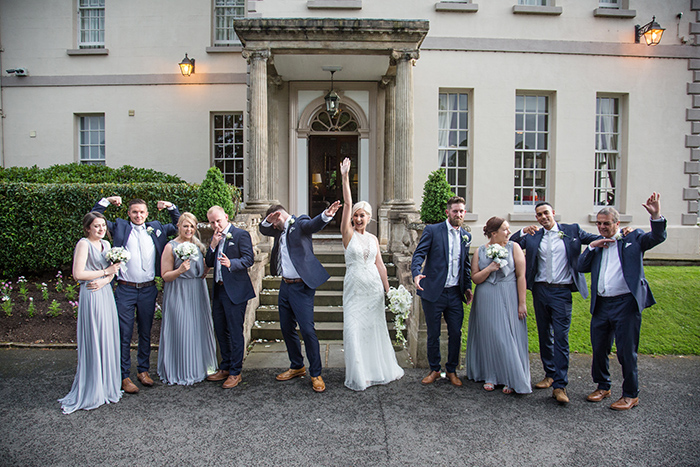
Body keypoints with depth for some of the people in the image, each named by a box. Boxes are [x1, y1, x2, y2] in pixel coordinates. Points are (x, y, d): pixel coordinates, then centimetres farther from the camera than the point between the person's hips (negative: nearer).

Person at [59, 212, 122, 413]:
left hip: (106, 294, 7)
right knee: (93, 341, -2)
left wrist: (103, 281, -9)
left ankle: (106, 385, 22)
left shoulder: (106, 244, 14)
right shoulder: (84, 244, -8)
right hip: (91, 297, -7)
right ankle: (91, 392, 9)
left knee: (108, 340, 10)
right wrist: (105, 272, -8)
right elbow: (78, 273, -15)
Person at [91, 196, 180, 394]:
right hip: (125, 290, -2)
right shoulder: (120, 227, 5)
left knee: (146, 333, 13)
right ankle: (124, 376, 12)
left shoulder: (155, 228, 10)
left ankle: (143, 370, 27)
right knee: (124, 334, 1)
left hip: (148, 290, 2)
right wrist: (106, 200, -3)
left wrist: (171, 207, 6)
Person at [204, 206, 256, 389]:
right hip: (219, 291, 8)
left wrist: (231, 263, -33)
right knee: (221, 331, 16)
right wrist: (213, 245, -3)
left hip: (235, 291, -8)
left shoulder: (241, 234, -8)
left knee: (235, 332, -1)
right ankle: (225, 368, 31)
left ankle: (235, 372, 12)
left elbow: (249, 259, -17)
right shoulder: (216, 238, 16)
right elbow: (209, 263, 11)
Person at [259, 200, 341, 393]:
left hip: (301, 287, -9)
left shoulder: (300, 224, -10)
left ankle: (316, 374, 4)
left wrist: (326, 215, -52)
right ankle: (297, 367, 32)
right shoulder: (281, 230, 14)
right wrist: (269, 221, -6)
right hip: (285, 285, 9)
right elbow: (263, 230, 17)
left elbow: (313, 225, -28)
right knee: (287, 328, 16)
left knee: (307, 330, -9)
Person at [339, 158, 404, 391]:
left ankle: (381, 368, 28)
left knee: (376, 327, 12)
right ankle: (359, 374, 11)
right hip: (354, 286, -3)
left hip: (373, 286, 3)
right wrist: (345, 177, -18)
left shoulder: (373, 238, 8)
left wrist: (388, 289, 9)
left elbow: (380, 265, 11)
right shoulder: (348, 233, -3)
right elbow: (347, 203, -12)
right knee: (354, 330, -3)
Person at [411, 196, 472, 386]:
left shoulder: (466, 236, 11)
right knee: (433, 334, 8)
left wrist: (468, 286, 11)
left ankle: (451, 370, 27)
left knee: (456, 334, 8)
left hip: (455, 293, 4)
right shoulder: (432, 230, -3)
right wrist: (416, 273, -29)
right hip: (434, 292, -3)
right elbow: (419, 254, -12)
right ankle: (434, 369, 27)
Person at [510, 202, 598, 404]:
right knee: (544, 335, 12)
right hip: (540, 290, 3)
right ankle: (550, 374, 28)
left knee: (561, 337, -6)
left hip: (562, 291, -3)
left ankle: (559, 385, -2)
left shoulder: (572, 230, 4)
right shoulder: (533, 236, 8)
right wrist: (522, 233, -9)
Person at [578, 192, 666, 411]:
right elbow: (581, 267, 8)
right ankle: (602, 386, 32)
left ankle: (631, 395, 18)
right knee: (599, 349, 14)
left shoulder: (633, 238, 4)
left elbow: (657, 237, -11)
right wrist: (591, 247, -4)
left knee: (626, 352, 2)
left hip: (625, 303, -4)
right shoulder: (596, 245, 15)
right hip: (600, 305, 5)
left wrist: (656, 216, -27)